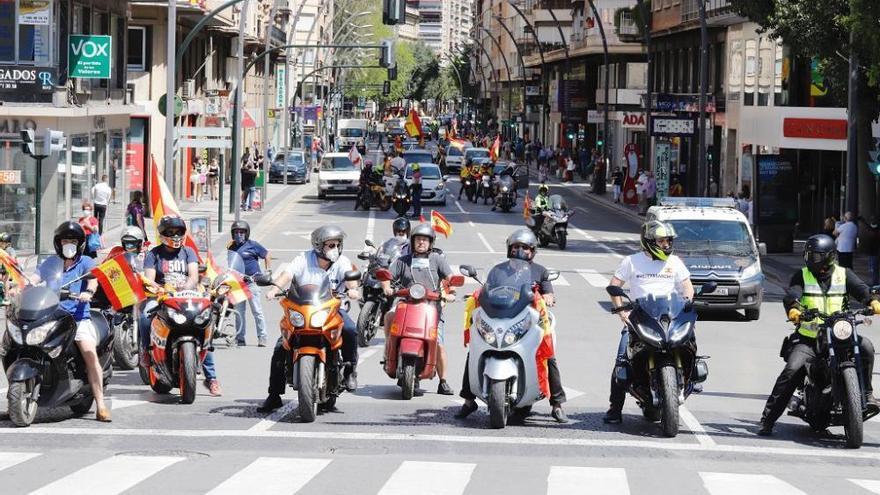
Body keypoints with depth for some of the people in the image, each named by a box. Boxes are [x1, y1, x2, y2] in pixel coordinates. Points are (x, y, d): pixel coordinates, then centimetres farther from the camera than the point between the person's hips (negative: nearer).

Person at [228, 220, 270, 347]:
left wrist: (267, 273, -2)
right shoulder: (232, 247, 13)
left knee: (257, 310, -7)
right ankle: (240, 338, 13)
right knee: (239, 311, 7)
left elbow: (267, 255, 3)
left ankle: (262, 337, -4)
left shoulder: (252, 245, -1)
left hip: (252, 281, -5)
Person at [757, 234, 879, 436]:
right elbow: (792, 294, -10)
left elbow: (859, 288, -7)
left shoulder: (844, 274, 11)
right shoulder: (802, 276, 8)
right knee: (792, 370, -21)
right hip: (808, 338, -1)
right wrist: (792, 308, -35)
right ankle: (767, 419, -16)